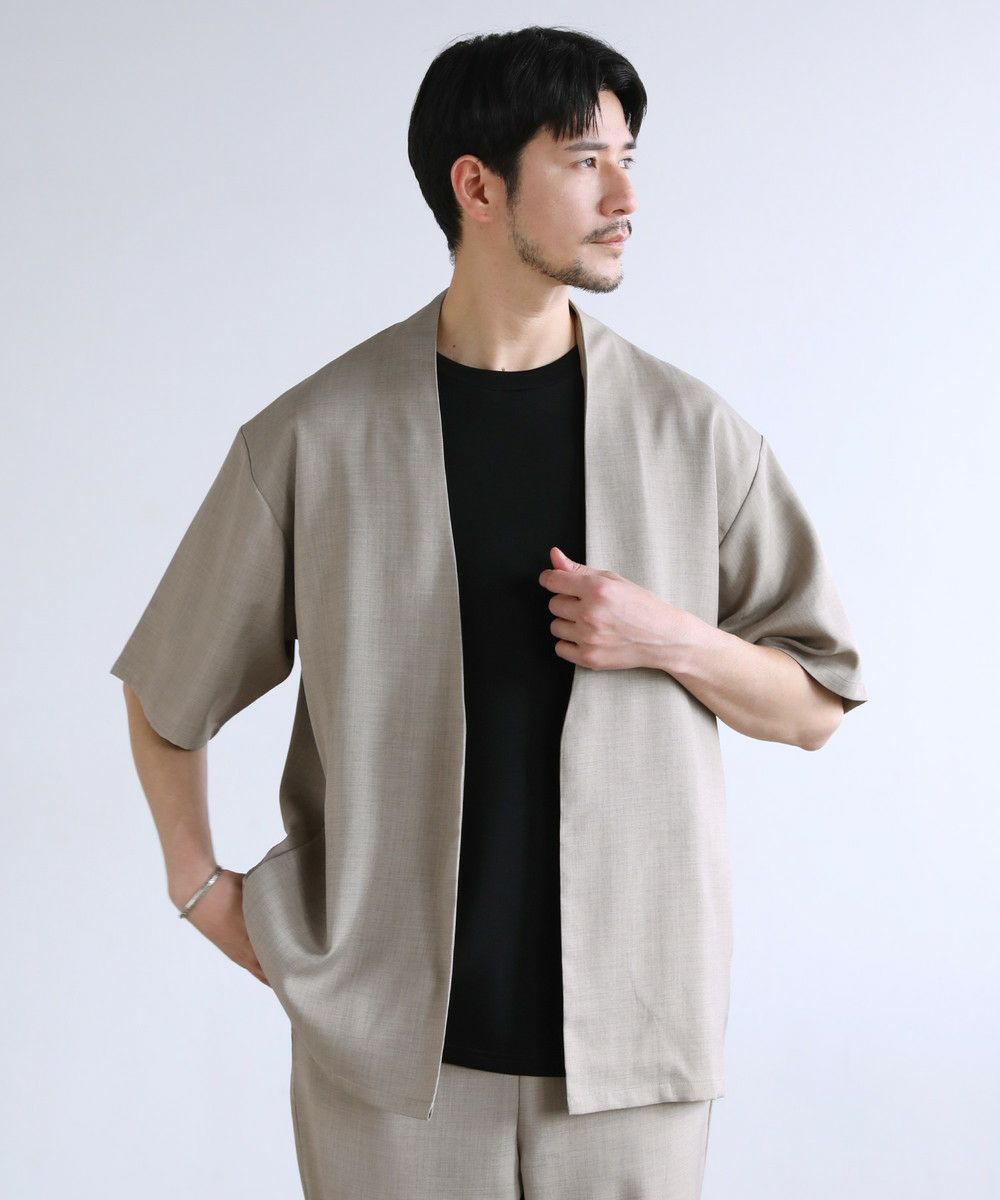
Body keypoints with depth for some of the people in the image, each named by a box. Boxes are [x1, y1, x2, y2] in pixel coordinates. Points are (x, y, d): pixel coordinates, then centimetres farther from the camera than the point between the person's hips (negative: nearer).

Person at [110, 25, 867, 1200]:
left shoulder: (694, 433, -1)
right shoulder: (312, 438, -4)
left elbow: (815, 704, 5)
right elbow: (167, 683, 9)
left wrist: (673, 639, -11)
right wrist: (197, 882, 5)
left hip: (628, 1028, 1)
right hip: (388, 1026, -1)